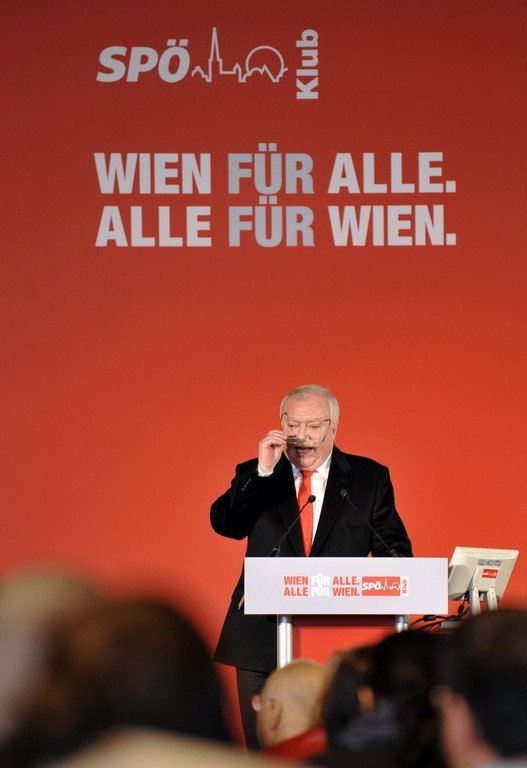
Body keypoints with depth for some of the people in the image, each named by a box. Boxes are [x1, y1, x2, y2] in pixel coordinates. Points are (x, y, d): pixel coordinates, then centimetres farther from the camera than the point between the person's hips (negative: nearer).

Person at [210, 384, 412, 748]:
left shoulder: (369, 478, 6)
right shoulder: (254, 477, 8)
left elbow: (395, 549, 6)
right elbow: (224, 523, -9)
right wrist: (262, 471, -19)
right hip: (264, 634, 1)